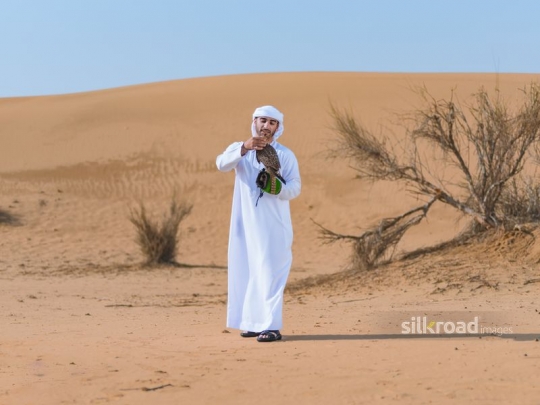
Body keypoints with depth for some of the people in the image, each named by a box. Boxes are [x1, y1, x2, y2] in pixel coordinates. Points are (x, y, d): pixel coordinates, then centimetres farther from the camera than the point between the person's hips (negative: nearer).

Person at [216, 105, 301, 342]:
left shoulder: (286, 155, 4)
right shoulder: (239, 149, 8)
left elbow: (295, 187, -3)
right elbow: (222, 164, -13)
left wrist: (279, 188, -24)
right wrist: (244, 148, -29)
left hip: (273, 225, -3)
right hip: (245, 223, 3)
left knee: (270, 273, -10)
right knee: (246, 273, 7)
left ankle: (271, 326, -13)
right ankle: (253, 322, 17)